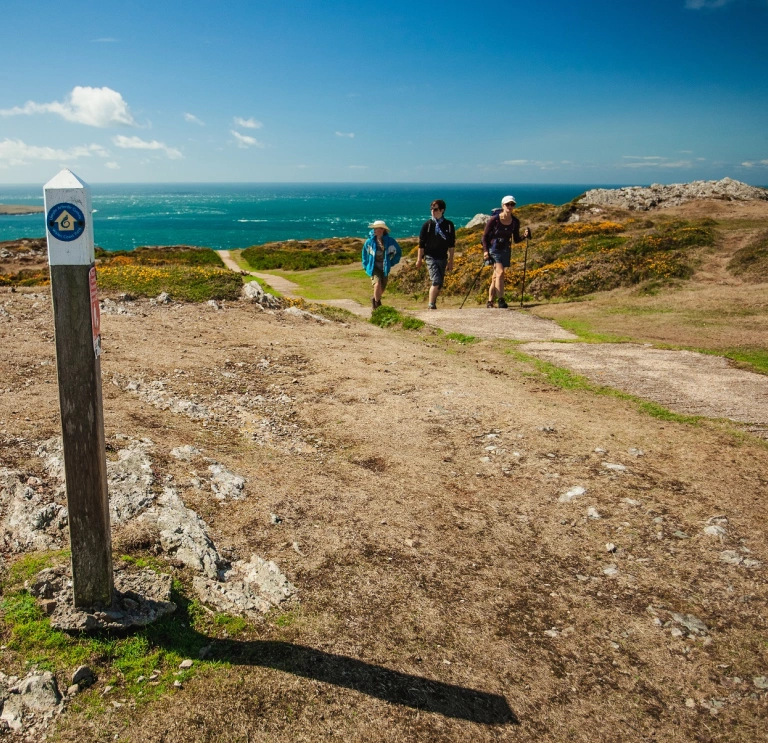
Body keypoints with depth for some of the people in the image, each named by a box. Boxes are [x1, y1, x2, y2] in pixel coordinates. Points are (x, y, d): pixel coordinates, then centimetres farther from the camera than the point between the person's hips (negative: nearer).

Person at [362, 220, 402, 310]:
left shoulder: (390, 241, -6)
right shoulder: (370, 241, -5)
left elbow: (398, 252, 9)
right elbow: (364, 254, 12)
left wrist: (391, 263, 3)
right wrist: (366, 266, 8)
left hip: (385, 269, 2)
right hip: (374, 268, -2)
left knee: (382, 288, 9)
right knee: (377, 284, -22)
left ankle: (375, 300, 38)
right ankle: (377, 303, -2)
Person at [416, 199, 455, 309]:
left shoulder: (449, 225, 1)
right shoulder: (427, 225, -4)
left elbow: (451, 245, 6)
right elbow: (421, 244, 2)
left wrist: (450, 261, 6)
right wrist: (419, 259, 3)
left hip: (443, 258, 3)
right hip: (431, 257, -3)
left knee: (440, 284, 8)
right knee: (436, 281, -17)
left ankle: (433, 304, 23)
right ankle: (431, 305, -14)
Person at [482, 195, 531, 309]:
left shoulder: (515, 222, -1)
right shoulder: (494, 220, -12)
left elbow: (516, 239, 7)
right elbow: (485, 236, -6)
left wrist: (524, 236, -12)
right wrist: (485, 251, -16)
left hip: (505, 250, 4)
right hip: (493, 249, -4)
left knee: (495, 277, 8)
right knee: (500, 272, -20)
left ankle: (490, 302, 16)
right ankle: (501, 301, -21)